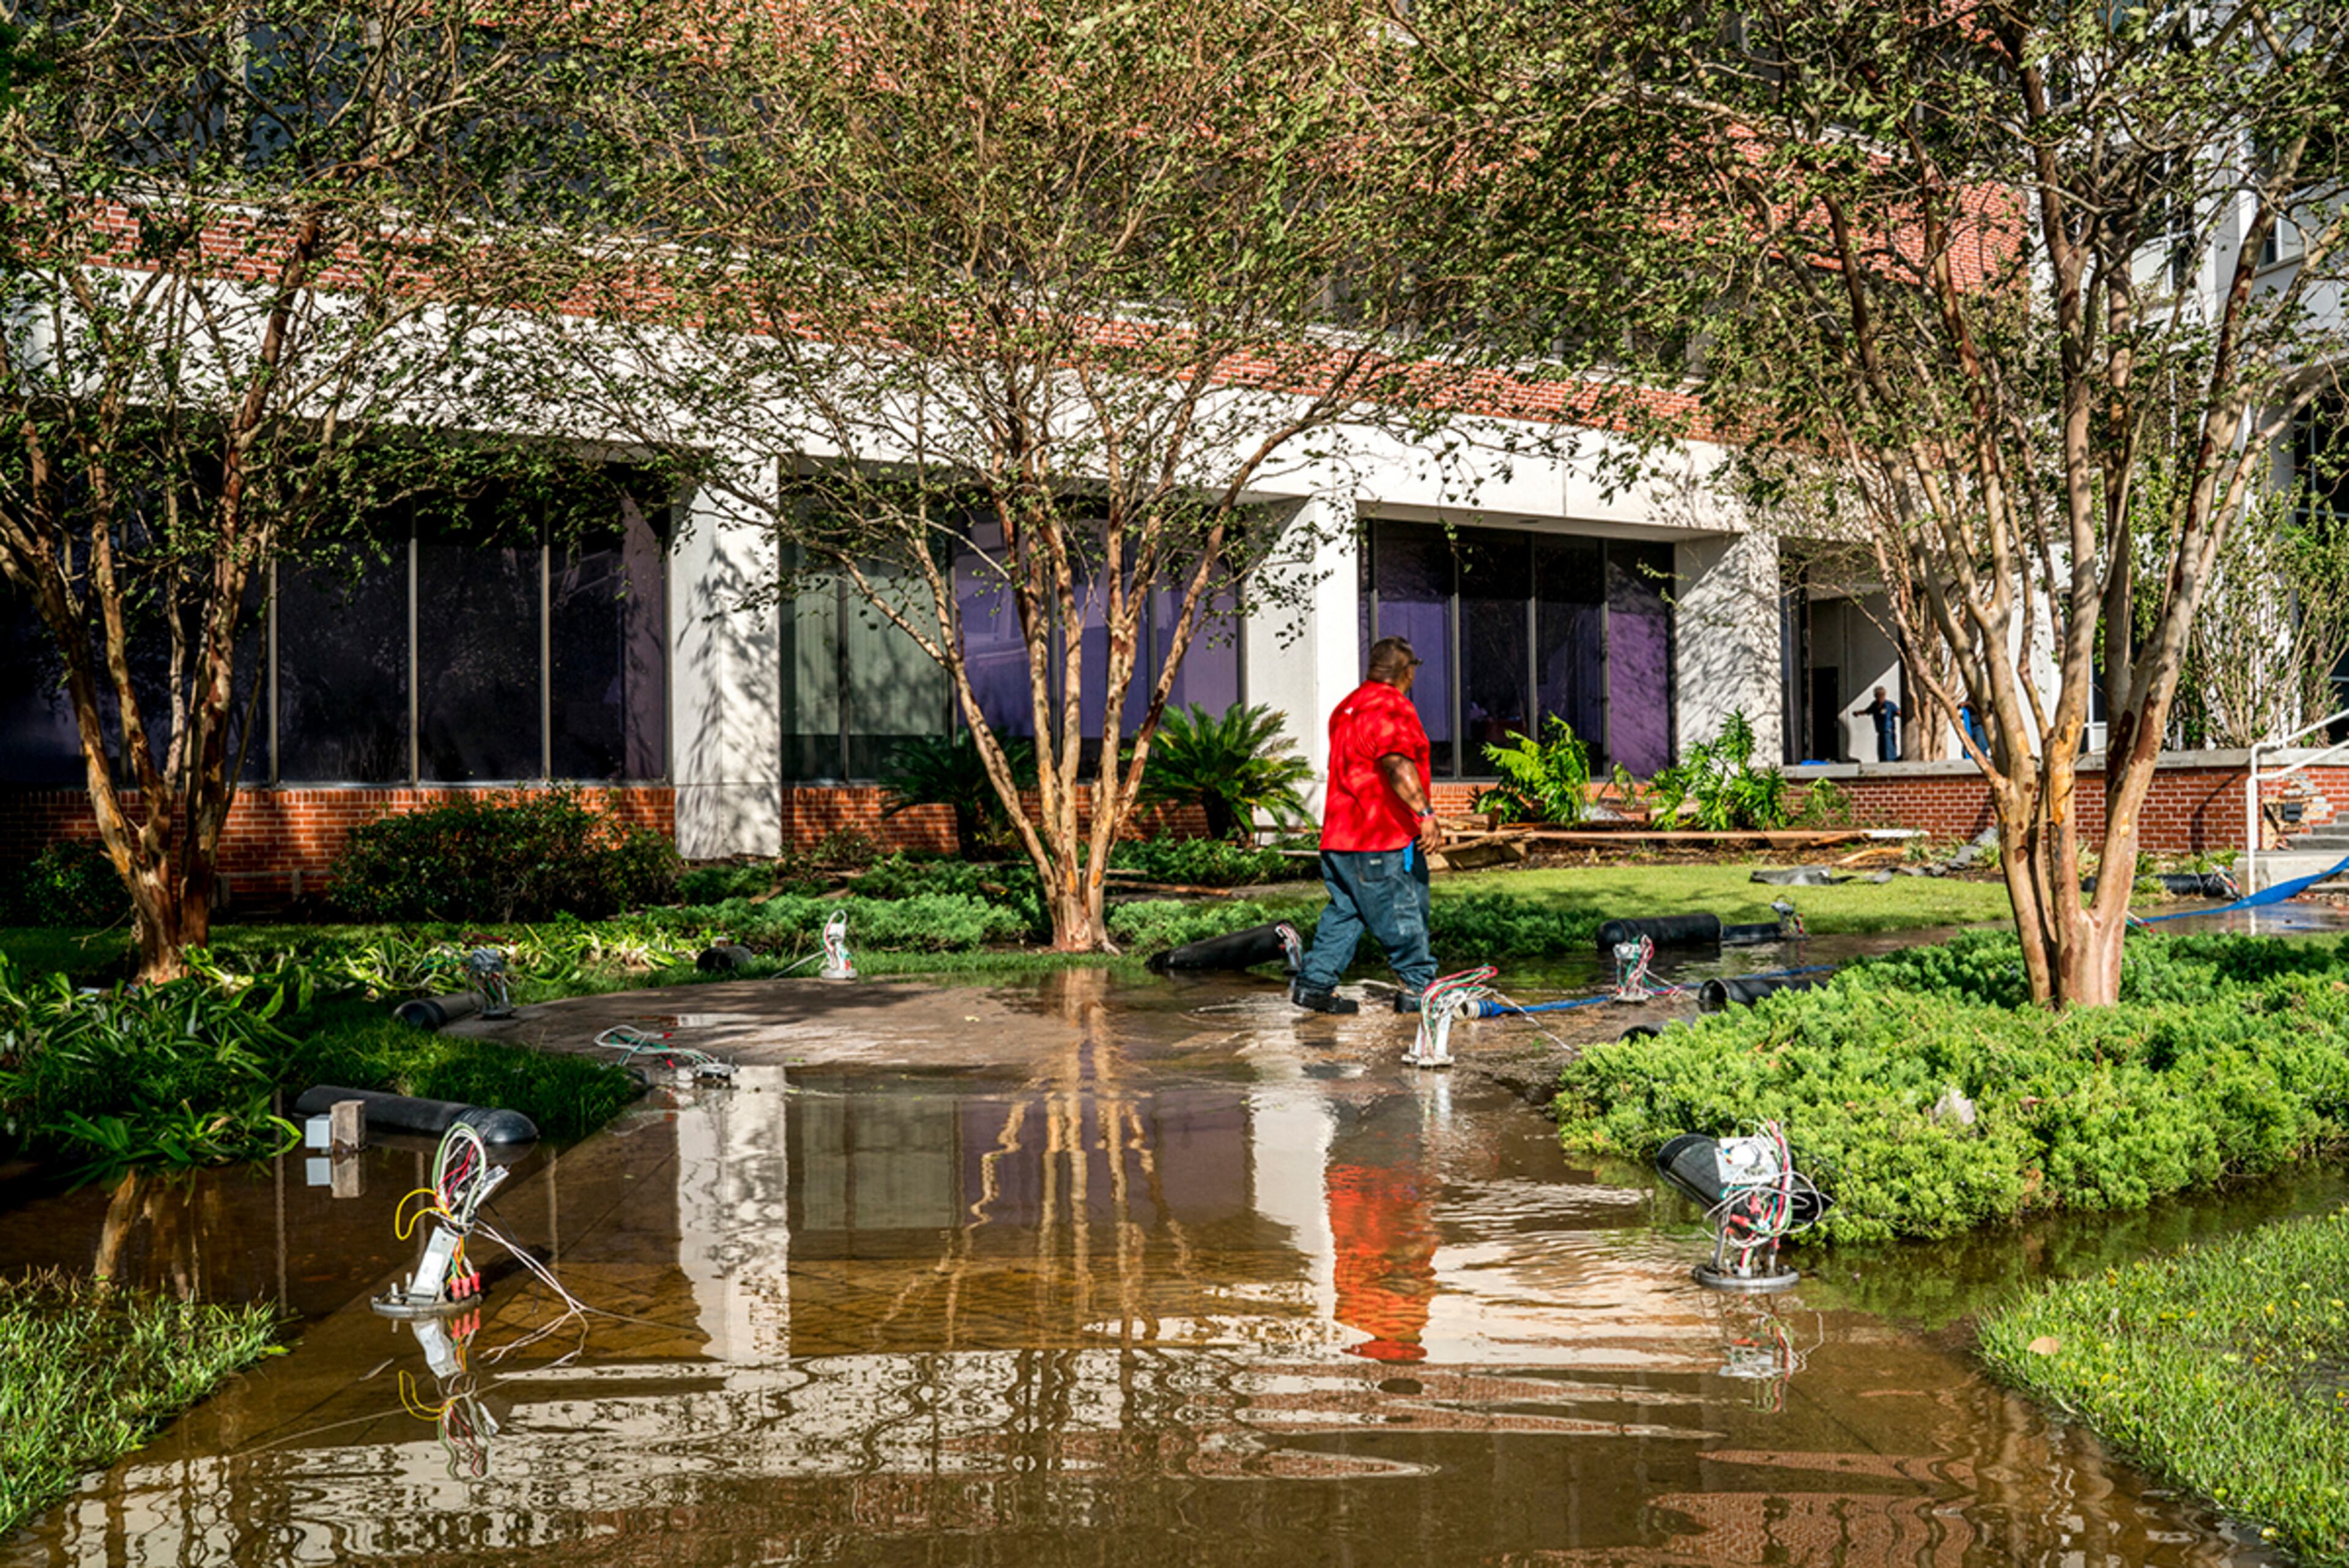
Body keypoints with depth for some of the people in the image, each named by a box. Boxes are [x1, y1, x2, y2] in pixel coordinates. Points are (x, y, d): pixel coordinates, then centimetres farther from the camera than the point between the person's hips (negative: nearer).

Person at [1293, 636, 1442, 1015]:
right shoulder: (1392, 707, -12)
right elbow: (1398, 767, -26)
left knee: (1345, 912, 12)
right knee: (1403, 916, 0)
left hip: (1340, 835, 9)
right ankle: (1419, 987, 7)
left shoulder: (1347, 707, 18)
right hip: (1382, 840, -9)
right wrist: (1425, 814, -30)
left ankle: (1314, 982, 10)